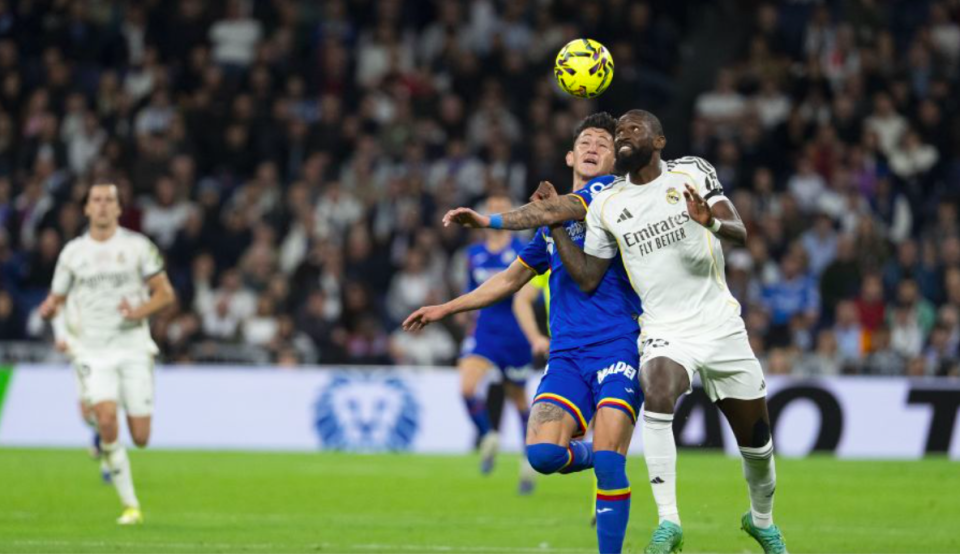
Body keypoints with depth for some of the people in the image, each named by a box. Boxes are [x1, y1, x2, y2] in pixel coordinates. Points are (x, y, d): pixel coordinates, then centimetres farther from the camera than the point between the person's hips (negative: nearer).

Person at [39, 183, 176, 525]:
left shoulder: (138, 246, 2)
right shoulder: (73, 252, 7)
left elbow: (165, 294, 4)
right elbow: (56, 298, 13)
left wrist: (140, 311, -16)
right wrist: (50, 308, -11)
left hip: (132, 348, 0)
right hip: (92, 352, 0)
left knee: (140, 438, -5)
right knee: (107, 419, -23)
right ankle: (130, 504, -11)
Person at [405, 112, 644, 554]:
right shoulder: (553, 223, 22)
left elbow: (561, 209, -17)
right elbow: (511, 279, 34)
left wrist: (491, 221, -27)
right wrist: (446, 309, 35)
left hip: (618, 347, -5)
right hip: (566, 355, 5)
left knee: (607, 463, -16)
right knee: (542, 453, -16)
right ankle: (588, 451, 16)